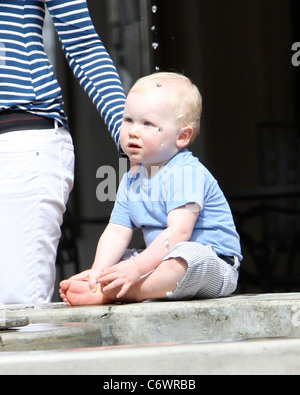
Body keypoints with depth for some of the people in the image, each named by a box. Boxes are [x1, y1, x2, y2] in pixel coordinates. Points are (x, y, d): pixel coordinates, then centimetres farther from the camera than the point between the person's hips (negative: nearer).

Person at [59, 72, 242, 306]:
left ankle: (111, 294, -39)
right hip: (159, 262, 9)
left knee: (189, 255, -39)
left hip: (216, 264, -9)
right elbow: (116, 232, 4)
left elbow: (178, 232, -26)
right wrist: (98, 270, -15)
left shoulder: (185, 173, -16)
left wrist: (136, 267, -33)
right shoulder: (131, 182, 11)